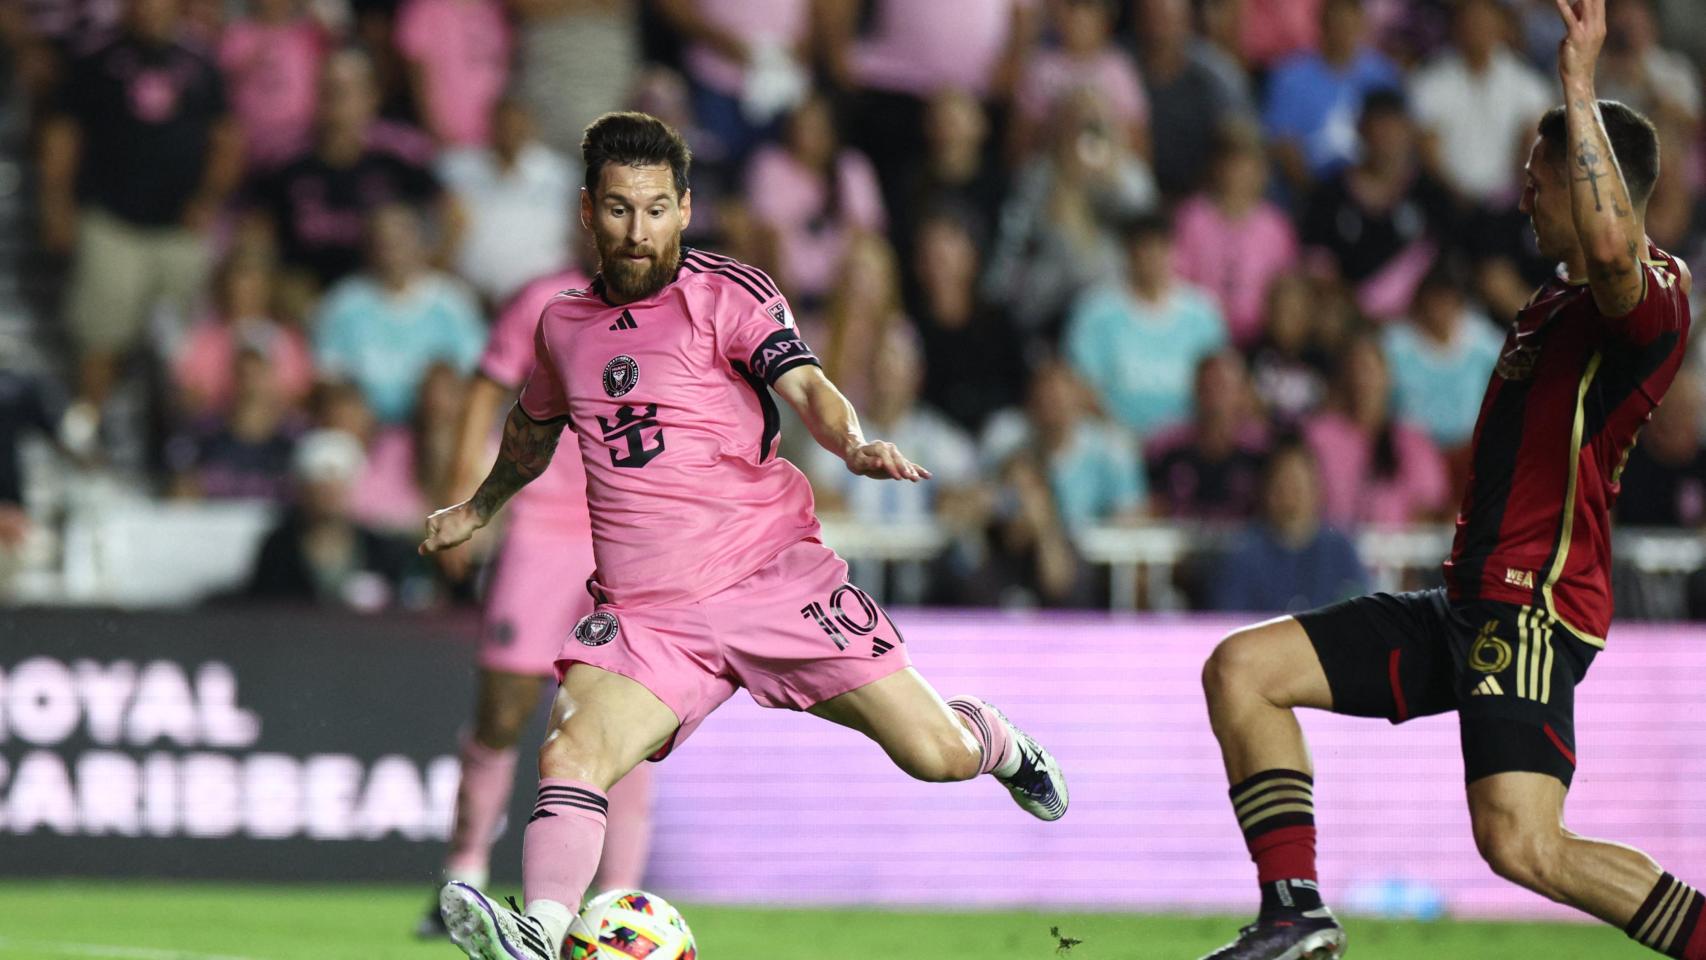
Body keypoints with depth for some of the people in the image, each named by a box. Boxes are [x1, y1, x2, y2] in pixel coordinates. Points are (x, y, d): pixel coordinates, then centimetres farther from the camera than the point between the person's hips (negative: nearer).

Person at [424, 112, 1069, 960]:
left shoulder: (727, 294, -2)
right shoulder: (563, 324, 12)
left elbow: (805, 386, -18)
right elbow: (533, 427, 34)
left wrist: (856, 446, -39)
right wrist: (478, 508, 46)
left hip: (770, 577, -3)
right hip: (641, 611, 3)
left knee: (938, 755, -4)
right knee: (570, 755, -25)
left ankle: (997, 743, 32)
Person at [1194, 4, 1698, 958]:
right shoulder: (1557, 299, 19)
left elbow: (1610, 245, -36)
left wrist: (1581, 84, -31)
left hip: (1534, 611, -10)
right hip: (1466, 602, 10)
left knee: (1524, 846, -22)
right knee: (1242, 670, 3)